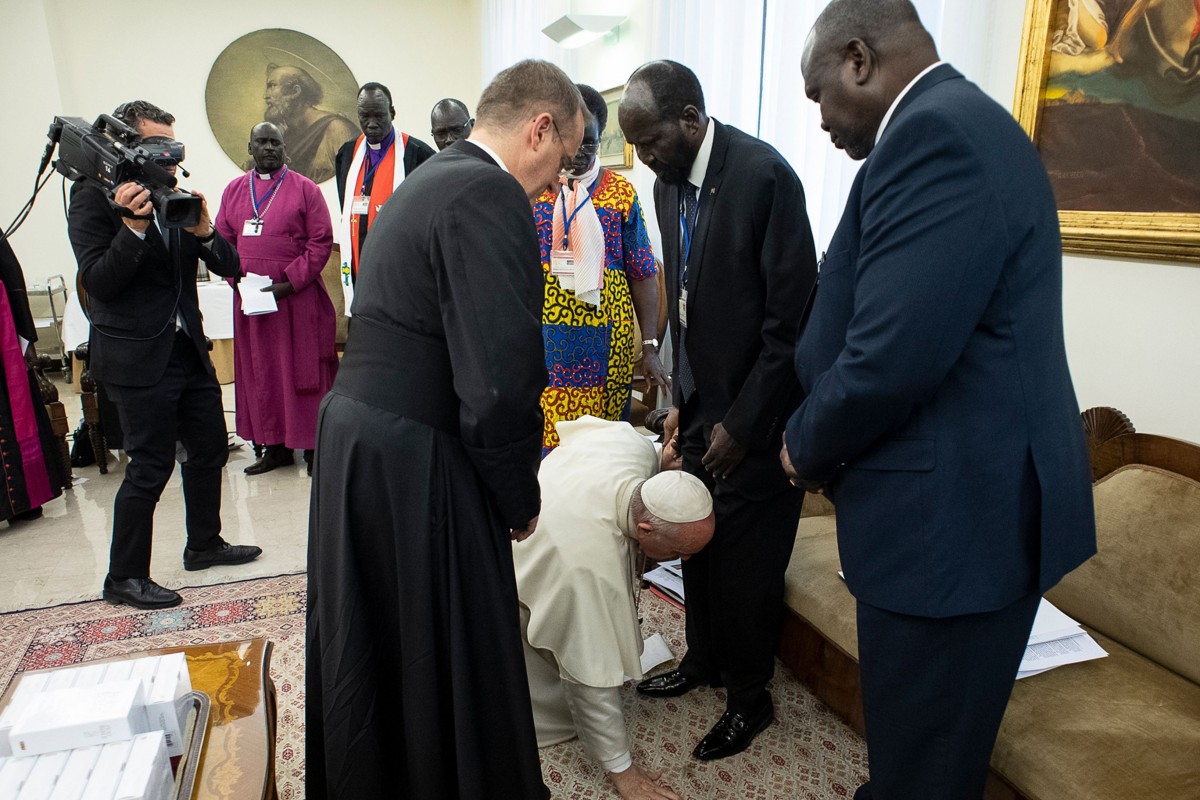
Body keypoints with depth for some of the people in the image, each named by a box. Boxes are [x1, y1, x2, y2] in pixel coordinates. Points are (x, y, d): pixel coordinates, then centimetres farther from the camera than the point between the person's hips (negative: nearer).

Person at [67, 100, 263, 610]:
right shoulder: (94, 197, -8)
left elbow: (230, 267, 4)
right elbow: (97, 282, -16)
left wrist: (204, 232, -15)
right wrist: (133, 226, -27)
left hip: (188, 348, 7)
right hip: (138, 357, -7)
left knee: (210, 448, 15)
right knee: (151, 467, -3)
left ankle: (204, 545, 35)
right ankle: (124, 578, 14)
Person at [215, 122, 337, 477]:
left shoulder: (304, 189, 0)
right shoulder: (234, 190, 12)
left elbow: (321, 242, -6)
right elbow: (222, 240, 14)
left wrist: (290, 283, -12)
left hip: (297, 298, -4)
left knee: (302, 369, 0)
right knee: (260, 372, 8)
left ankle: (312, 446, 9)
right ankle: (274, 445, 18)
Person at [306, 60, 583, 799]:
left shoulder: (430, 180, 14)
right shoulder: (489, 196, -17)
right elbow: (500, 381, -24)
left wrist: (517, 454, 18)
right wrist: (520, 497, -7)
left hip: (352, 434, 10)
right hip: (413, 465, -10)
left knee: (371, 654, 26)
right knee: (453, 658, 10)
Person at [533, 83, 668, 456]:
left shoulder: (621, 193, 4)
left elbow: (643, 276, 4)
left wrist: (650, 347, -1)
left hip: (606, 351, 0)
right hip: (545, 347, 0)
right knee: (543, 444, 1)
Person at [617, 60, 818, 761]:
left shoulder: (765, 174, -19)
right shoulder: (668, 183, 5)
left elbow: (792, 319, -19)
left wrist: (741, 425, -16)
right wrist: (682, 400, 10)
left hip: (756, 413, -7)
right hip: (703, 405, 7)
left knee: (746, 560, 6)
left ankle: (750, 696, 29)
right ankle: (704, 659, 41)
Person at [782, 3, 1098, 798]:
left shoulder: (937, 133, -19)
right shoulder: (958, 124, 13)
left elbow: (891, 358, -26)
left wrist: (808, 450, -7)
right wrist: (825, 444, 10)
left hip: (956, 516, -9)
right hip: (964, 497, 9)